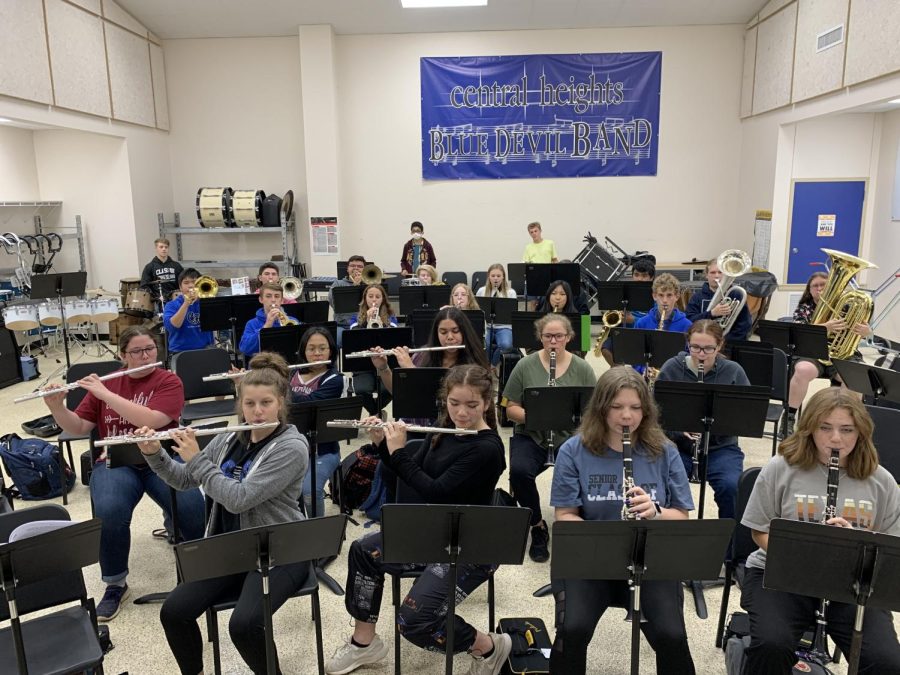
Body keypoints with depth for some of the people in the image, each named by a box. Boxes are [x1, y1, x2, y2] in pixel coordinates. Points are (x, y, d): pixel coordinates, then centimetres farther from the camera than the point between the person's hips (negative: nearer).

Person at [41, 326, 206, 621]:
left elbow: (151, 421, -19)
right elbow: (78, 428, 8)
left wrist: (105, 394, -20)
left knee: (191, 505, -28)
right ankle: (115, 584, -6)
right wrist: (56, 406, -11)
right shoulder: (104, 383, 9)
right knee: (110, 511, -31)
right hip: (115, 463, 2)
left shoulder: (169, 381, -2)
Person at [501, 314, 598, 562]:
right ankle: (537, 526, -2)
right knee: (519, 471, -30)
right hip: (531, 435, 0)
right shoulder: (525, 366, 3)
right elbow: (510, 409, 3)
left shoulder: (582, 369, 5)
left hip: (571, 436, 0)